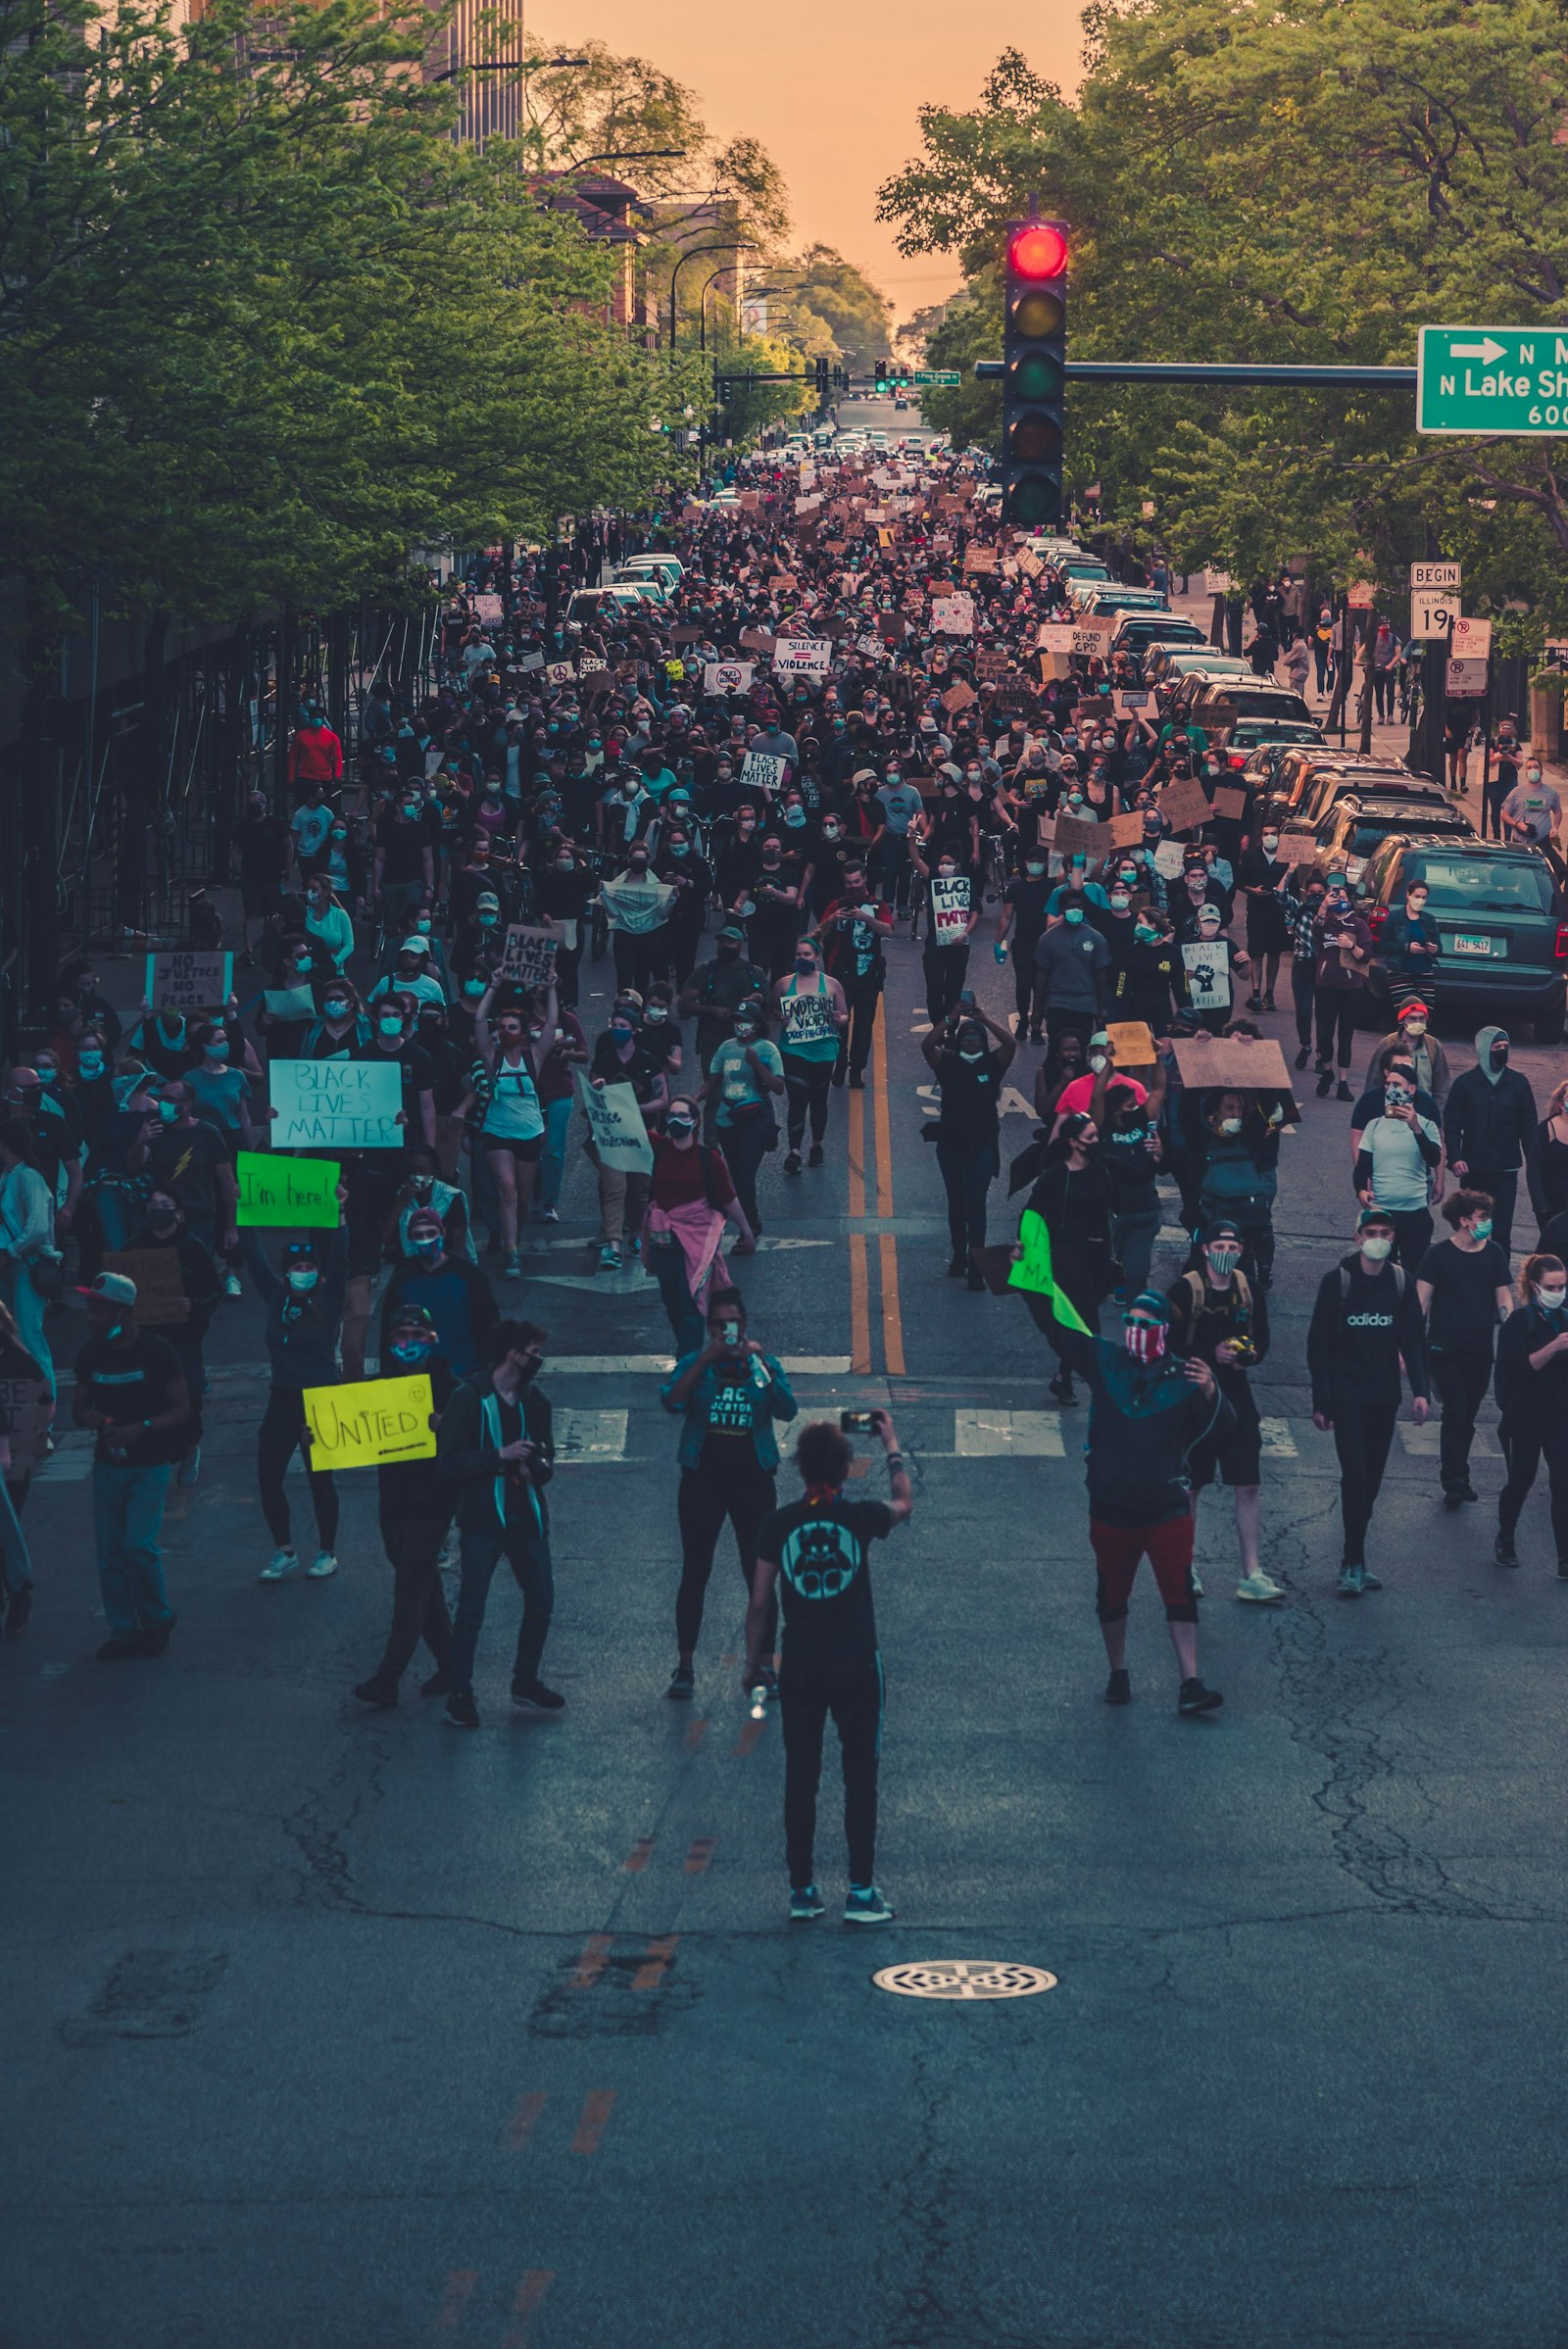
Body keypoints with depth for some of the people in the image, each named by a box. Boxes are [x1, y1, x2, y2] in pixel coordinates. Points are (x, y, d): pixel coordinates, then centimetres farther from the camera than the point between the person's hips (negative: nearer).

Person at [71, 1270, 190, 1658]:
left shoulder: (155, 1353, -12)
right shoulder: (91, 1355, 2)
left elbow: (182, 1410, -9)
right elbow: (79, 1410, 11)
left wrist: (141, 1428, -23)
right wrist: (97, 1419, -12)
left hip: (150, 1465, -5)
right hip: (108, 1463, 5)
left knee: (138, 1545, -15)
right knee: (110, 1551, 4)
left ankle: (157, 1620, 7)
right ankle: (123, 1632, 15)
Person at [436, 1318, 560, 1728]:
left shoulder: (535, 1401, 8)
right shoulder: (469, 1399, -9)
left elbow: (546, 1461, 12)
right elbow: (450, 1463, -13)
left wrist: (535, 1466, -11)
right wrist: (500, 1456, -21)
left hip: (527, 1516, 6)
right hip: (483, 1519, -6)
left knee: (541, 1600, 8)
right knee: (471, 1608, -5)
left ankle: (526, 1683, 25)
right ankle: (460, 1693, 3)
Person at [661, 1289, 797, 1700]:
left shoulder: (764, 1364, 5)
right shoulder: (694, 1365, 4)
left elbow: (787, 1410, -10)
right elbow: (671, 1401, -15)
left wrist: (761, 1364, -20)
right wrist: (706, 1359, -20)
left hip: (753, 1481, 0)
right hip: (703, 1480, 0)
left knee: (760, 1574, 2)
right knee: (695, 1573, 3)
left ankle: (766, 1667, 9)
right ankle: (685, 1667, 9)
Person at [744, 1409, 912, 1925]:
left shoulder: (778, 1525, -5)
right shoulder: (859, 1518, -8)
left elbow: (759, 1603, 0)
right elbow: (903, 1504, 16)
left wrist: (753, 1664, 12)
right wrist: (892, 1447, 28)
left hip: (800, 1667, 2)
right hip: (855, 1665, -2)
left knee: (800, 1777, 9)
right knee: (860, 1776, 6)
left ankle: (802, 1892, 13)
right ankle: (861, 1893, 6)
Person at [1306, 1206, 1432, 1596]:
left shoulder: (1401, 1282, 4)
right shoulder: (1337, 1281, -6)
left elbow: (1414, 1340, 7)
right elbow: (1318, 1342, -4)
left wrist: (1421, 1390, -6)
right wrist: (1321, 1400, -7)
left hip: (1384, 1399, 4)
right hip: (1346, 1397, -4)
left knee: (1371, 1482, 7)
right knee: (1355, 1477, -12)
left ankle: (1353, 1564, 17)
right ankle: (1353, 1564, -6)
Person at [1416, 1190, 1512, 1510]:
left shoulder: (1493, 1253, 4)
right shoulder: (1439, 1255, -6)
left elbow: (1503, 1298, 8)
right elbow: (1420, 1301, -6)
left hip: (1480, 1351, 4)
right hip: (1445, 1349, -4)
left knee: (1466, 1418, 11)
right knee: (1456, 1414, -10)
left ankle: (1455, 1480, 23)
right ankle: (1455, 1482, -6)